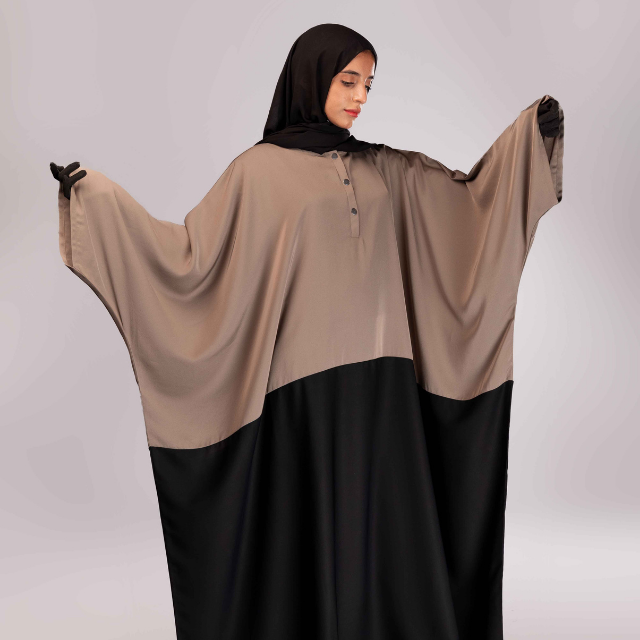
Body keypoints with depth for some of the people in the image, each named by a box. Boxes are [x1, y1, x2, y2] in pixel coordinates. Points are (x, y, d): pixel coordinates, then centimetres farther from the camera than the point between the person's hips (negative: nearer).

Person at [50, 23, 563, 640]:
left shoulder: (385, 167, 14)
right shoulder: (259, 169, 1)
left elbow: (468, 195, 15)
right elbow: (193, 249, -4)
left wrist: (532, 130, 5)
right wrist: (96, 193, -9)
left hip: (384, 381, 4)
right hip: (309, 380, -4)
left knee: (385, 529, 9)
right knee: (313, 529, 4)